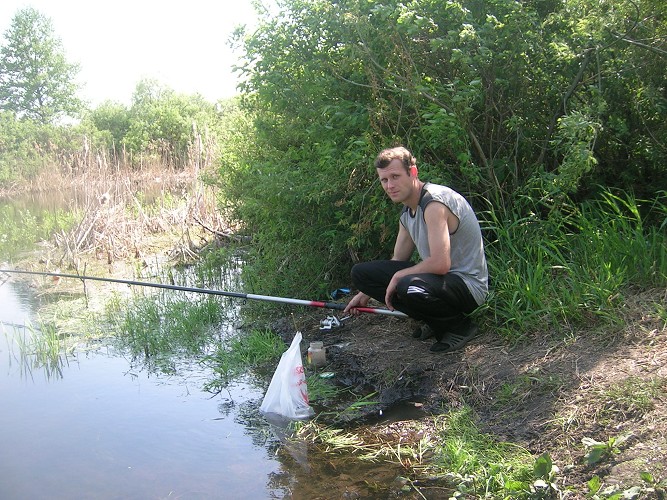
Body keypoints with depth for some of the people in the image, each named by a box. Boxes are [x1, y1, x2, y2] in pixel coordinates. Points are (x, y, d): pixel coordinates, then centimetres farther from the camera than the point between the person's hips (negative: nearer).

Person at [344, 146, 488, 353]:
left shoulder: (435, 202, -22)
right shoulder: (407, 211, 8)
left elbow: (441, 264, -30)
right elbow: (398, 261, 20)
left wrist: (398, 276, -16)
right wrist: (366, 293, 17)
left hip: (468, 285, -9)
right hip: (437, 278, 9)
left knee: (409, 287, -40)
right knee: (361, 272, 3)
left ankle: (461, 326, -8)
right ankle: (436, 322, 6)